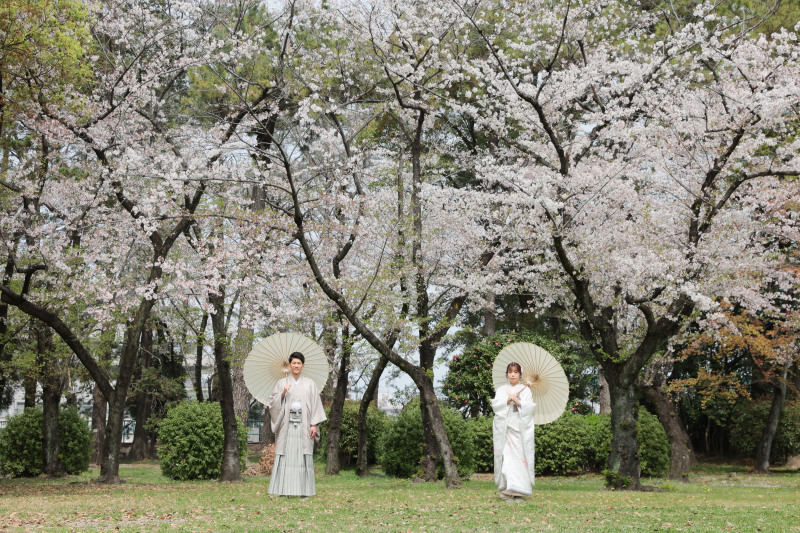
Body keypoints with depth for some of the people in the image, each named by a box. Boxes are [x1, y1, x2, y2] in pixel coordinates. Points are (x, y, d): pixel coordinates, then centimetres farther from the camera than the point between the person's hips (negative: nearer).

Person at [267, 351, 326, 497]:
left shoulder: (310, 384, 11)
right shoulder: (282, 383, 11)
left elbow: (316, 405, 7)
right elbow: (273, 401, 5)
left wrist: (314, 424, -3)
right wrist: (282, 394, -12)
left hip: (303, 424, 0)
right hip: (287, 423, 0)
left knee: (303, 456, -5)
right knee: (285, 455, -6)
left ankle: (303, 490, -2)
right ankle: (284, 490, -3)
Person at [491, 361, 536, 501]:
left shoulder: (526, 390, 12)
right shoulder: (501, 390, 14)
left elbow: (531, 406, 2)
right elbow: (495, 406, 3)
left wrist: (519, 402, -12)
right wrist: (507, 401, -11)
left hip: (521, 428, 0)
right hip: (505, 428, 0)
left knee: (520, 457, -6)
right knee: (506, 457, -9)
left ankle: (519, 492, -2)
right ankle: (508, 491, -9)